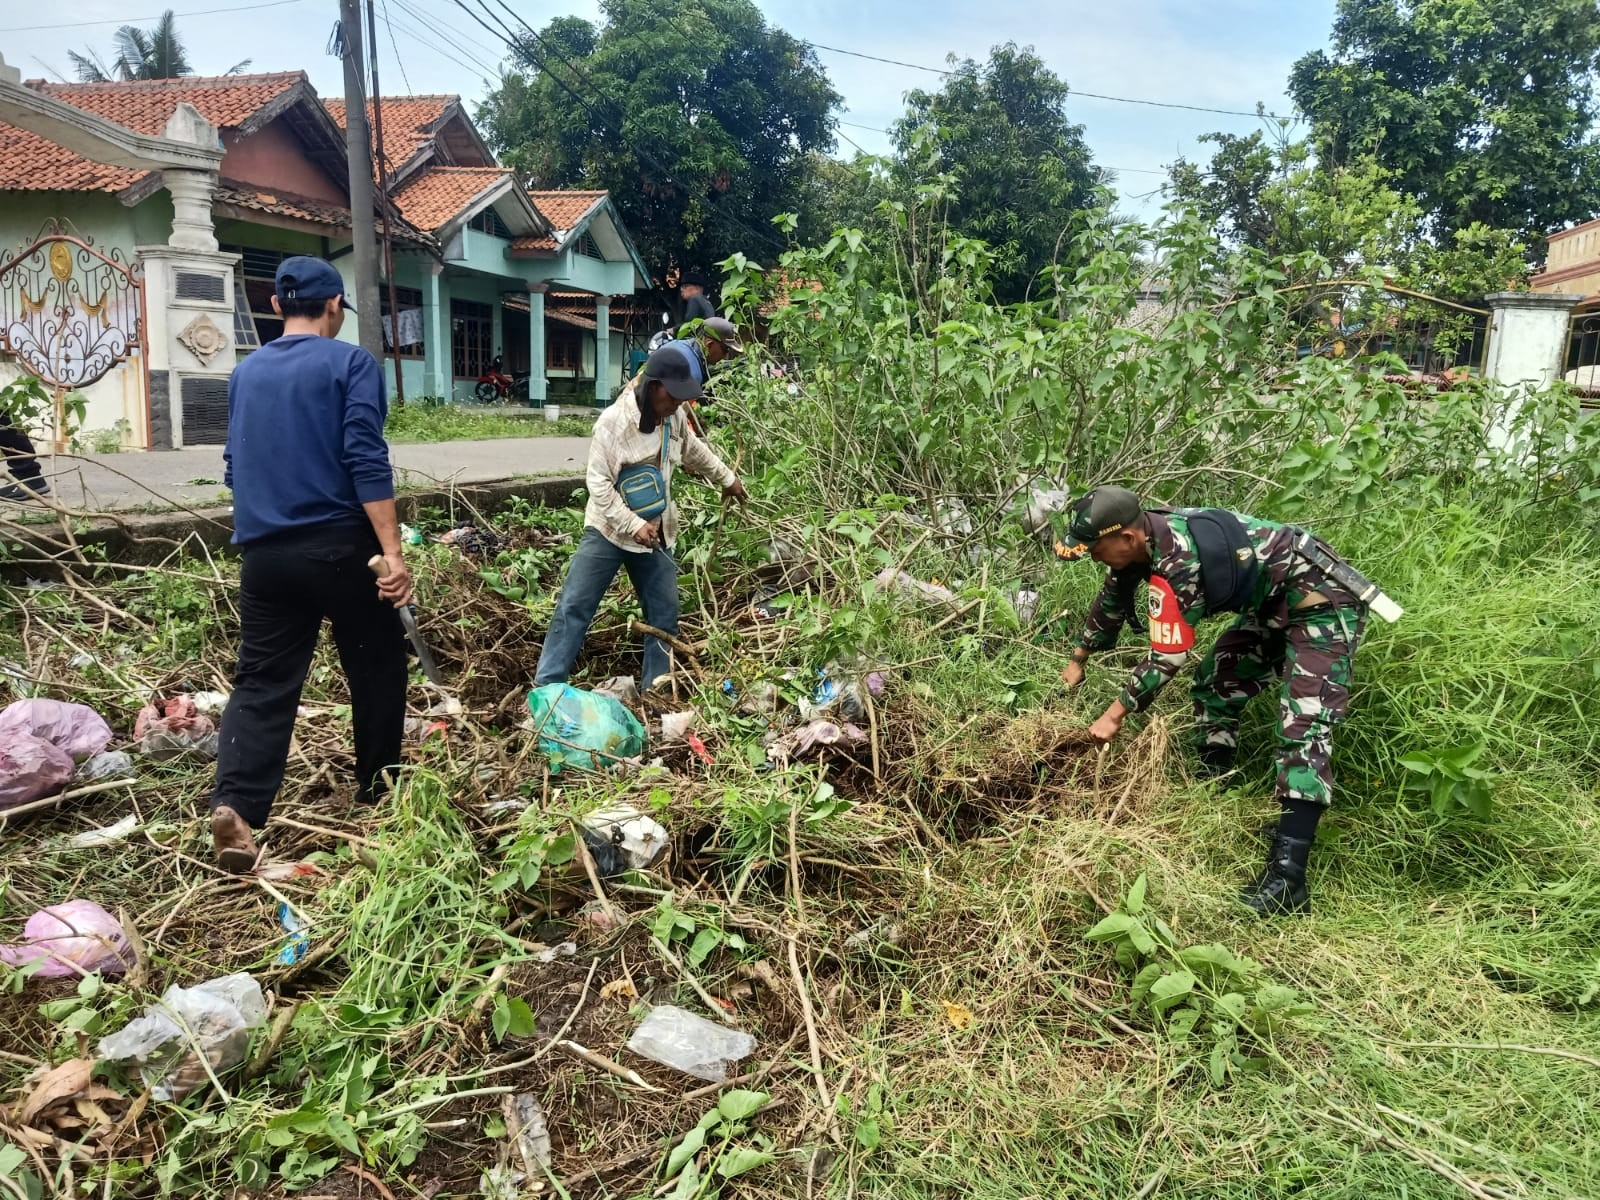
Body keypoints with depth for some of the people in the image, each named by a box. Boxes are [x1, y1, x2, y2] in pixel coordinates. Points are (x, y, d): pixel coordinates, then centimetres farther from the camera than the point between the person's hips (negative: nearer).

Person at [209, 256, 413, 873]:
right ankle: (377, 792, 23)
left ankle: (234, 804, -12)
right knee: (377, 667, 13)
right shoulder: (350, 363, -5)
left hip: (264, 552, 5)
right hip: (339, 546, -5)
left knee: (262, 683, 5)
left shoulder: (245, 373, 14)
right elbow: (365, 460, -15)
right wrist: (393, 551, -18)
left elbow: (235, 464, 22)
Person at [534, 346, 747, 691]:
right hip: (609, 530, -6)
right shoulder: (613, 421, -21)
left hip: (655, 532, 6)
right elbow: (599, 484, -22)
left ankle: (657, 690, 21)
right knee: (574, 606, -6)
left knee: (664, 613, 9)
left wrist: (727, 478, 30)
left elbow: (694, 451, 21)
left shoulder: (673, 417, -1)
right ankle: (546, 686, 0)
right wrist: (633, 525, -27)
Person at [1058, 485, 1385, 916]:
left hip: (1321, 600, -10)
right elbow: (1110, 604, 16)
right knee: (1215, 686, 14)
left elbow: (1167, 657, -26)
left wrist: (1114, 716, -15)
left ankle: (1287, 878, -25)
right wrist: (1077, 661, 28)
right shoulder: (1144, 537, -2)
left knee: (1302, 725, -19)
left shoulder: (1177, 560, -31)